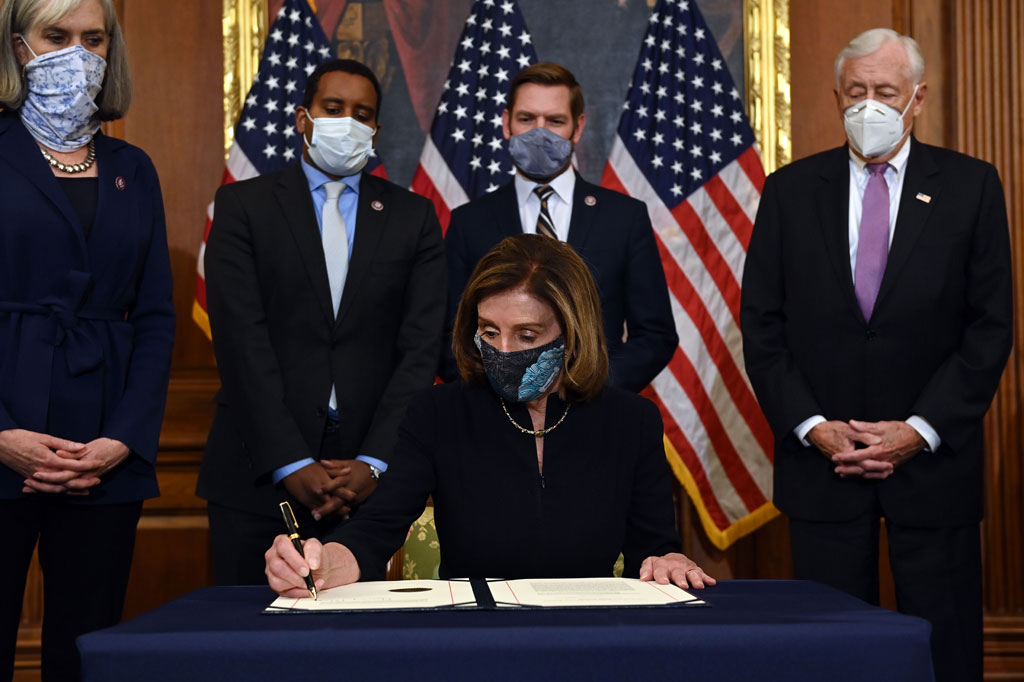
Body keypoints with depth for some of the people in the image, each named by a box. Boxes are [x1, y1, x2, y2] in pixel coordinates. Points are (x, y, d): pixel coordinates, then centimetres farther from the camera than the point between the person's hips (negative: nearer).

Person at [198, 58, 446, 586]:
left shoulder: (413, 217, 10)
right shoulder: (243, 205, 4)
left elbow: (421, 349, 2)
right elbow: (242, 343, -5)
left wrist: (374, 464, -10)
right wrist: (290, 465, -13)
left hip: (365, 482, 1)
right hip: (259, 477, -1)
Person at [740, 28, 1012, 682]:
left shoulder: (970, 186, 2)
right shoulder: (791, 191, 6)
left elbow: (991, 326, -1)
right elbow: (762, 325, 5)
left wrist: (920, 430, -9)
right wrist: (812, 426, -6)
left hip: (932, 459, -1)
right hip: (821, 459, 1)